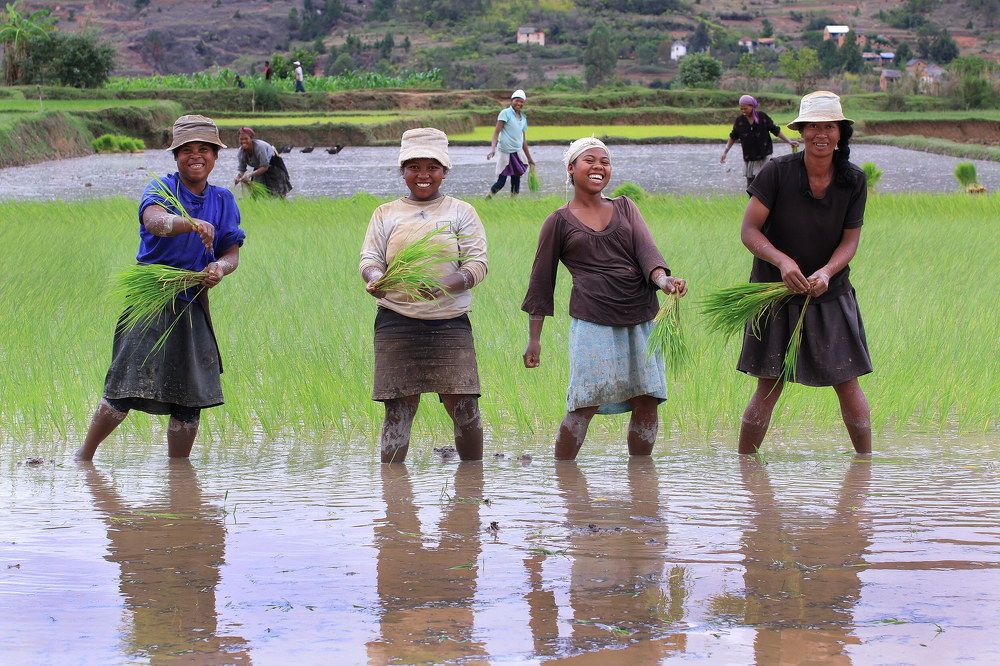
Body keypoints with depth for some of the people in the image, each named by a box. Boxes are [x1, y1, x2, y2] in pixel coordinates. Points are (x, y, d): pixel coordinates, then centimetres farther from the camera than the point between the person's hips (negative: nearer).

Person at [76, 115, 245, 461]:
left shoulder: (223, 200, 10)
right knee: (128, 388, -11)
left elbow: (232, 253, 7)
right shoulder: (160, 189, -6)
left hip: (193, 305, 5)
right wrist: (192, 224, -49)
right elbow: (154, 221, -29)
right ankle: (84, 455, 5)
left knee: (190, 397, 5)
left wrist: (220, 267, -18)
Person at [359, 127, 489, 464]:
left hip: (450, 322, -1)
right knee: (398, 409, -3)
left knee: (464, 408, -7)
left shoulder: (461, 213, 9)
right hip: (397, 322, 1)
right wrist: (375, 280, -20)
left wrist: (447, 284, -22)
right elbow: (369, 259, 6)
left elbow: (477, 263, 0)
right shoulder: (385, 214, 14)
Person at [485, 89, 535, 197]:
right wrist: (493, 149, -25)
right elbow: (496, 131, -11)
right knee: (501, 182, -8)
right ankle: (487, 199, 8)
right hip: (505, 152, -6)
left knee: (516, 180, 4)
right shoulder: (505, 113, -5)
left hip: (518, 153, 6)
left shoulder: (523, 118, 15)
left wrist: (529, 158, 24)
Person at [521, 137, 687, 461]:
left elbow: (646, 250, -1)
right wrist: (534, 339, 4)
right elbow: (541, 281, 8)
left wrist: (662, 279, -23)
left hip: (641, 317, 4)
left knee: (646, 400, 2)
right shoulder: (559, 222, 6)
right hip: (593, 321, -4)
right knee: (585, 404, -11)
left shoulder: (625, 208, 15)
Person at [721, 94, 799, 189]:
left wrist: (789, 141, -2)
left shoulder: (762, 117, -6)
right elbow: (733, 137, 11)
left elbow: (776, 131, 2)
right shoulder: (739, 120, 0)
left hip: (763, 156, -3)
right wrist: (725, 152, 6)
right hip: (749, 159, 3)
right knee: (750, 186, 7)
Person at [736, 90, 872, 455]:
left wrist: (826, 273, -22)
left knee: (848, 384, 2)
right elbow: (749, 230, -12)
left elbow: (850, 241, -2)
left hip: (831, 296, 2)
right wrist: (782, 261, -29)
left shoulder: (853, 181, -4)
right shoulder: (777, 172, -12)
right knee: (769, 387, -1)